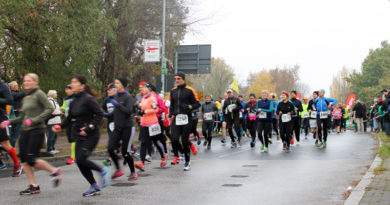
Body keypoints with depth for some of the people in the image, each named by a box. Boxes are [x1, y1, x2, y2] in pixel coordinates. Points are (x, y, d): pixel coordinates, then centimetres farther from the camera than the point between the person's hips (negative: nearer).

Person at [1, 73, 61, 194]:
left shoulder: (39, 94, -6)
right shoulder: (25, 98, 17)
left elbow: (50, 109, -16)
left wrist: (34, 120, -20)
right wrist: (9, 122, 7)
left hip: (37, 130, -8)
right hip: (25, 131, 8)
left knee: (31, 160, -11)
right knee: (23, 158, 2)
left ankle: (54, 171, 8)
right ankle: (33, 186, 10)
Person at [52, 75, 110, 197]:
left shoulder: (88, 99, -13)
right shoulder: (73, 102, 10)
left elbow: (99, 114, -16)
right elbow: (69, 119, 18)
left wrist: (89, 127, -22)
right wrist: (60, 126, 2)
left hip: (91, 136, -8)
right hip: (80, 136, 8)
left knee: (80, 159, -19)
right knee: (79, 162, 5)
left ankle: (103, 171, 5)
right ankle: (94, 187, 19)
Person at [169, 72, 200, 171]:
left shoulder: (190, 90, -2)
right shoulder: (173, 91, 14)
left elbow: (197, 104, 0)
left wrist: (189, 107, -17)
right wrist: (171, 114, 11)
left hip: (186, 119, -4)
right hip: (176, 118, 4)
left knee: (185, 141, -1)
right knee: (174, 140, -8)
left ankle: (187, 162, 15)